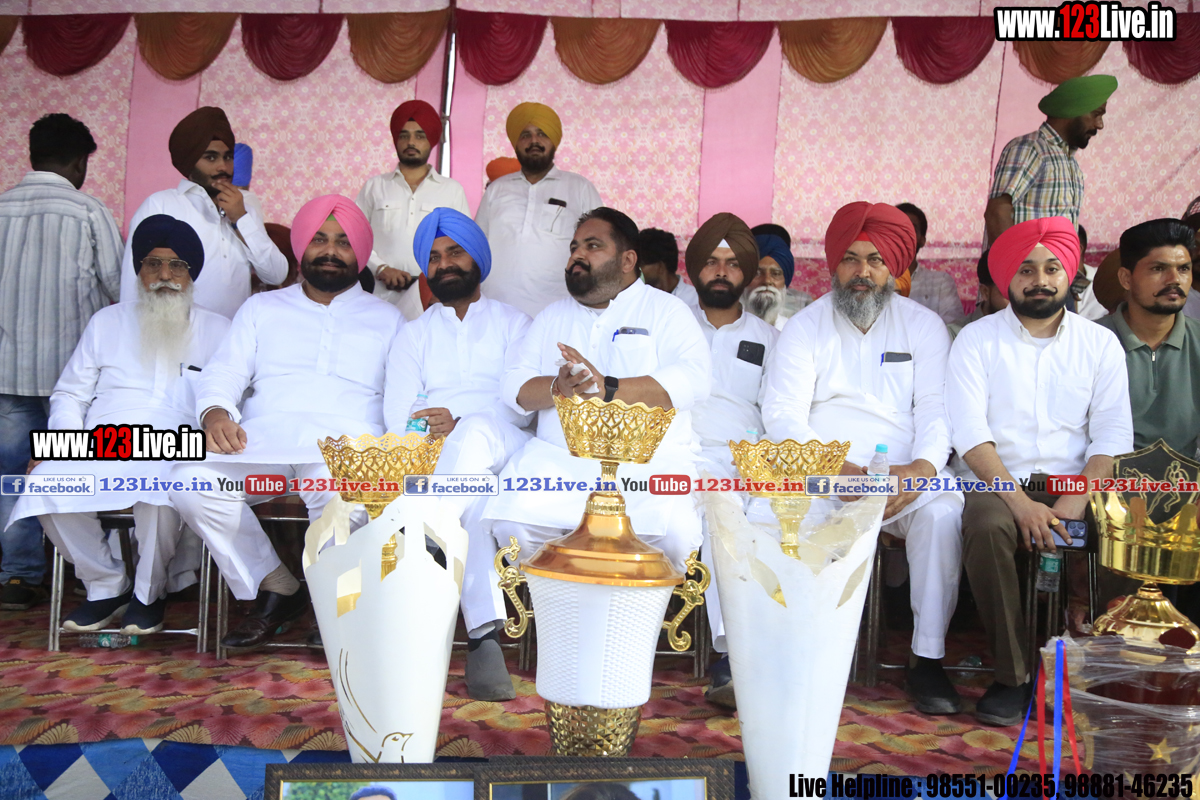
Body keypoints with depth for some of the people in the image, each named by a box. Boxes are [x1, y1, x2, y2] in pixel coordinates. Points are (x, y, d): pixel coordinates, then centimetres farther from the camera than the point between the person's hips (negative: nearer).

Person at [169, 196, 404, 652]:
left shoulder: (386, 319, 22)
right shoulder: (263, 308, 27)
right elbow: (223, 373, 16)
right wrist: (214, 411, -8)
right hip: (263, 437, 3)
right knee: (191, 481, -29)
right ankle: (273, 589, -8)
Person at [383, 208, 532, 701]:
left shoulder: (513, 323, 21)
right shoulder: (415, 333, 27)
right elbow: (397, 413, 11)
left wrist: (460, 423, -15)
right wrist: (426, 430, -14)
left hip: (502, 445, 0)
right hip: (433, 455, 1)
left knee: (476, 433, -40)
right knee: (476, 494, -38)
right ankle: (484, 634, -42)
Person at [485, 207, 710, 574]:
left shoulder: (665, 309, 10)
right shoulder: (553, 316, 22)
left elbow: (695, 378, -8)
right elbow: (513, 385, 10)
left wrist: (608, 389, -19)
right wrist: (558, 388, -13)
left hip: (649, 460, -2)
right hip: (558, 458, 3)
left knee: (675, 534, -29)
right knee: (513, 525, -24)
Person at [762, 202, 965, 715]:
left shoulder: (924, 325, 13)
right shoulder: (805, 327, 8)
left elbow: (937, 409, 2)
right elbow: (782, 415, -3)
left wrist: (921, 467, -19)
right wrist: (839, 469, -20)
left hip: (904, 476, 1)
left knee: (942, 511, -30)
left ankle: (927, 658, -17)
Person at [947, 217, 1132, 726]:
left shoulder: (1100, 344, 12)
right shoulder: (977, 340, 5)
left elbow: (1112, 436, 3)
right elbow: (970, 434, -6)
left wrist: (1075, 502, -14)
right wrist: (1021, 504, -18)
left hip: (1074, 485, 2)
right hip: (999, 484, -2)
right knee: (986, 528, -33)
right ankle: (1012, 675, -19)